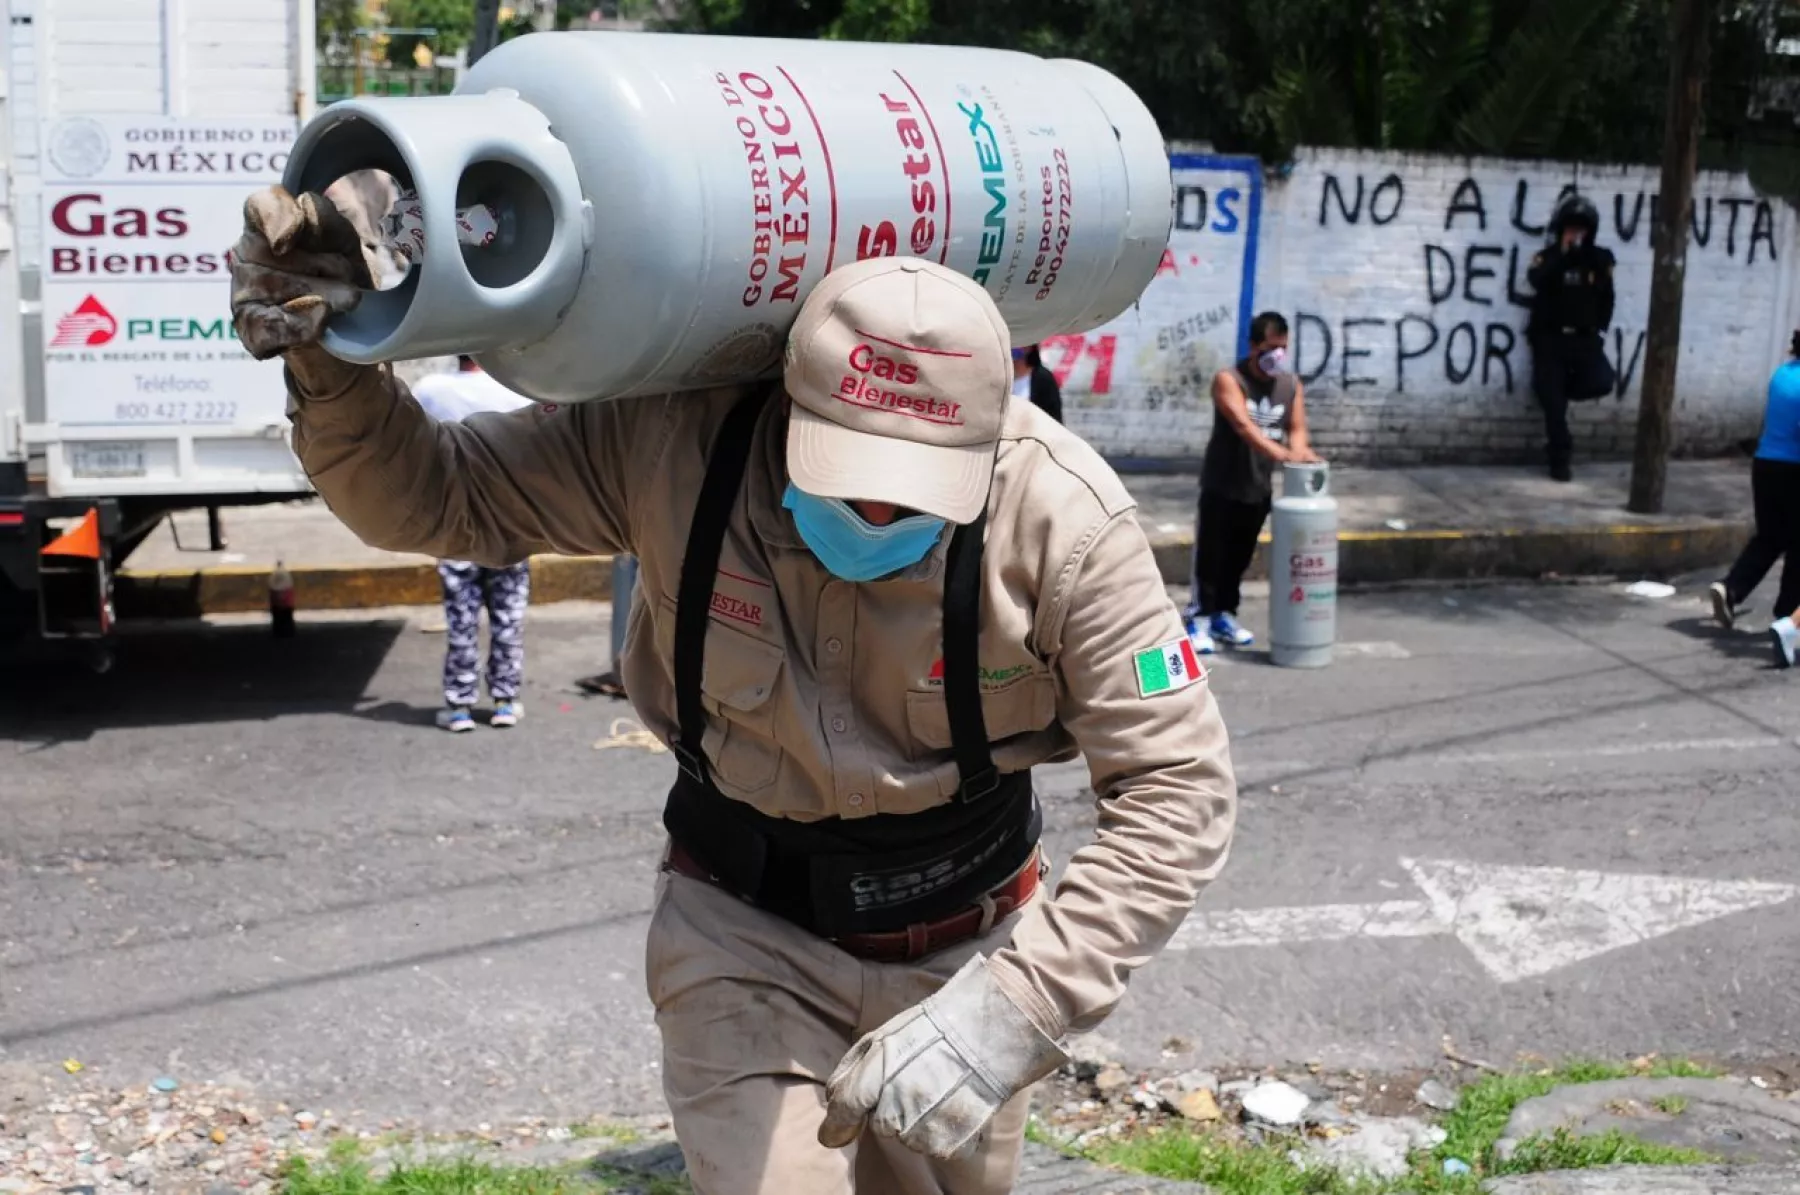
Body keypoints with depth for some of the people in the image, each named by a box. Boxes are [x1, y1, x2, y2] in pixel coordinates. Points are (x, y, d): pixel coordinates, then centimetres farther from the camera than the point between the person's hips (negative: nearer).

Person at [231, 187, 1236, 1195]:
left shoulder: (1063, 520, -25)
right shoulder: (672, 438, -22)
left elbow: (1181, 787, -22)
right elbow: (432, 497, -11)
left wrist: (1012, 1014, -31)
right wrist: (333, 362, -32)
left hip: (964, 948, 1)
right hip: (743, 935, 0)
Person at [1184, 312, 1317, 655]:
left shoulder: (1292, 385, 3)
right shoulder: (1229, 380, -15)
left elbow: (1296, 427, 0)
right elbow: (1243, 425, -28)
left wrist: (1300, 450, -24)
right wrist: (1279, 453, -41)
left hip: (1260, 487, 5)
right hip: (1222, 485, -5)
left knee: (1240, 556, 14)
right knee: (1210, 555, -3)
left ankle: (1224, 615, 27)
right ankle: (1199, 619, 4)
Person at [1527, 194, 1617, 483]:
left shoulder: (1600, 259, 7)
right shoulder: (1548, 257, 0)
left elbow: (1607, 298, 14)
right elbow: (1537, 281, -22)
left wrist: (1599, 327, 6)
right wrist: (1563, 254, -20)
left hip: (1584, 338, 2)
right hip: (1549, 338, -2)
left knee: (1601, 382, -20)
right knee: (1553, 401, -5)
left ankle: (1558, 390, 11)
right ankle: (1560, 459, 5)